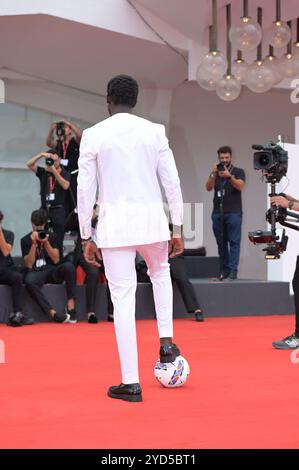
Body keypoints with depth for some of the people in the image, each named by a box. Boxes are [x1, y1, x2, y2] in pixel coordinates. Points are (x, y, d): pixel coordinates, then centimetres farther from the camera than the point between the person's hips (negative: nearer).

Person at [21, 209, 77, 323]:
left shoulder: (52, 236, 13)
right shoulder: (26, 240, 8)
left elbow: (56, 260, 3)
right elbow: (29, 265, -1)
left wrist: (46, 243, -9)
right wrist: (34, 244, -9)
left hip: (52, 271, 2)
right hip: (36, 273, -2)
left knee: (68, 266, -31)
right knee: (29, 281, -38)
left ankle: (71, 306, -33)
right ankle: (53, 313, -44)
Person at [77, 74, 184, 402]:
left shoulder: (93, 135, -1)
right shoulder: (154, 132, 4)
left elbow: (85, 190, -2)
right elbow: (172, 182, 3)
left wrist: (86, 238, 4)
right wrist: (177, 229, 10)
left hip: (114, 224, -2)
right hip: (152, 219, 2)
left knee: (123, 300, 1)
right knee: (160, 273, 32)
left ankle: (131, 384, 3)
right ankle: (166, 343, 22)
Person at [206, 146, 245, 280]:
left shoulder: (238, 172, 8)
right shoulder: (215, 172, 16)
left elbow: (240, 186, -10)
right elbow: (208, 187, 1)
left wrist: (229, 176, -24)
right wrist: (213, 175, -16)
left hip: (233, 212, -3)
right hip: (217, 212, 3)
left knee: (234, 242, -8)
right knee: (221, 242, 2)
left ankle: (233, 270, -12)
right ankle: (224, 270, 4)